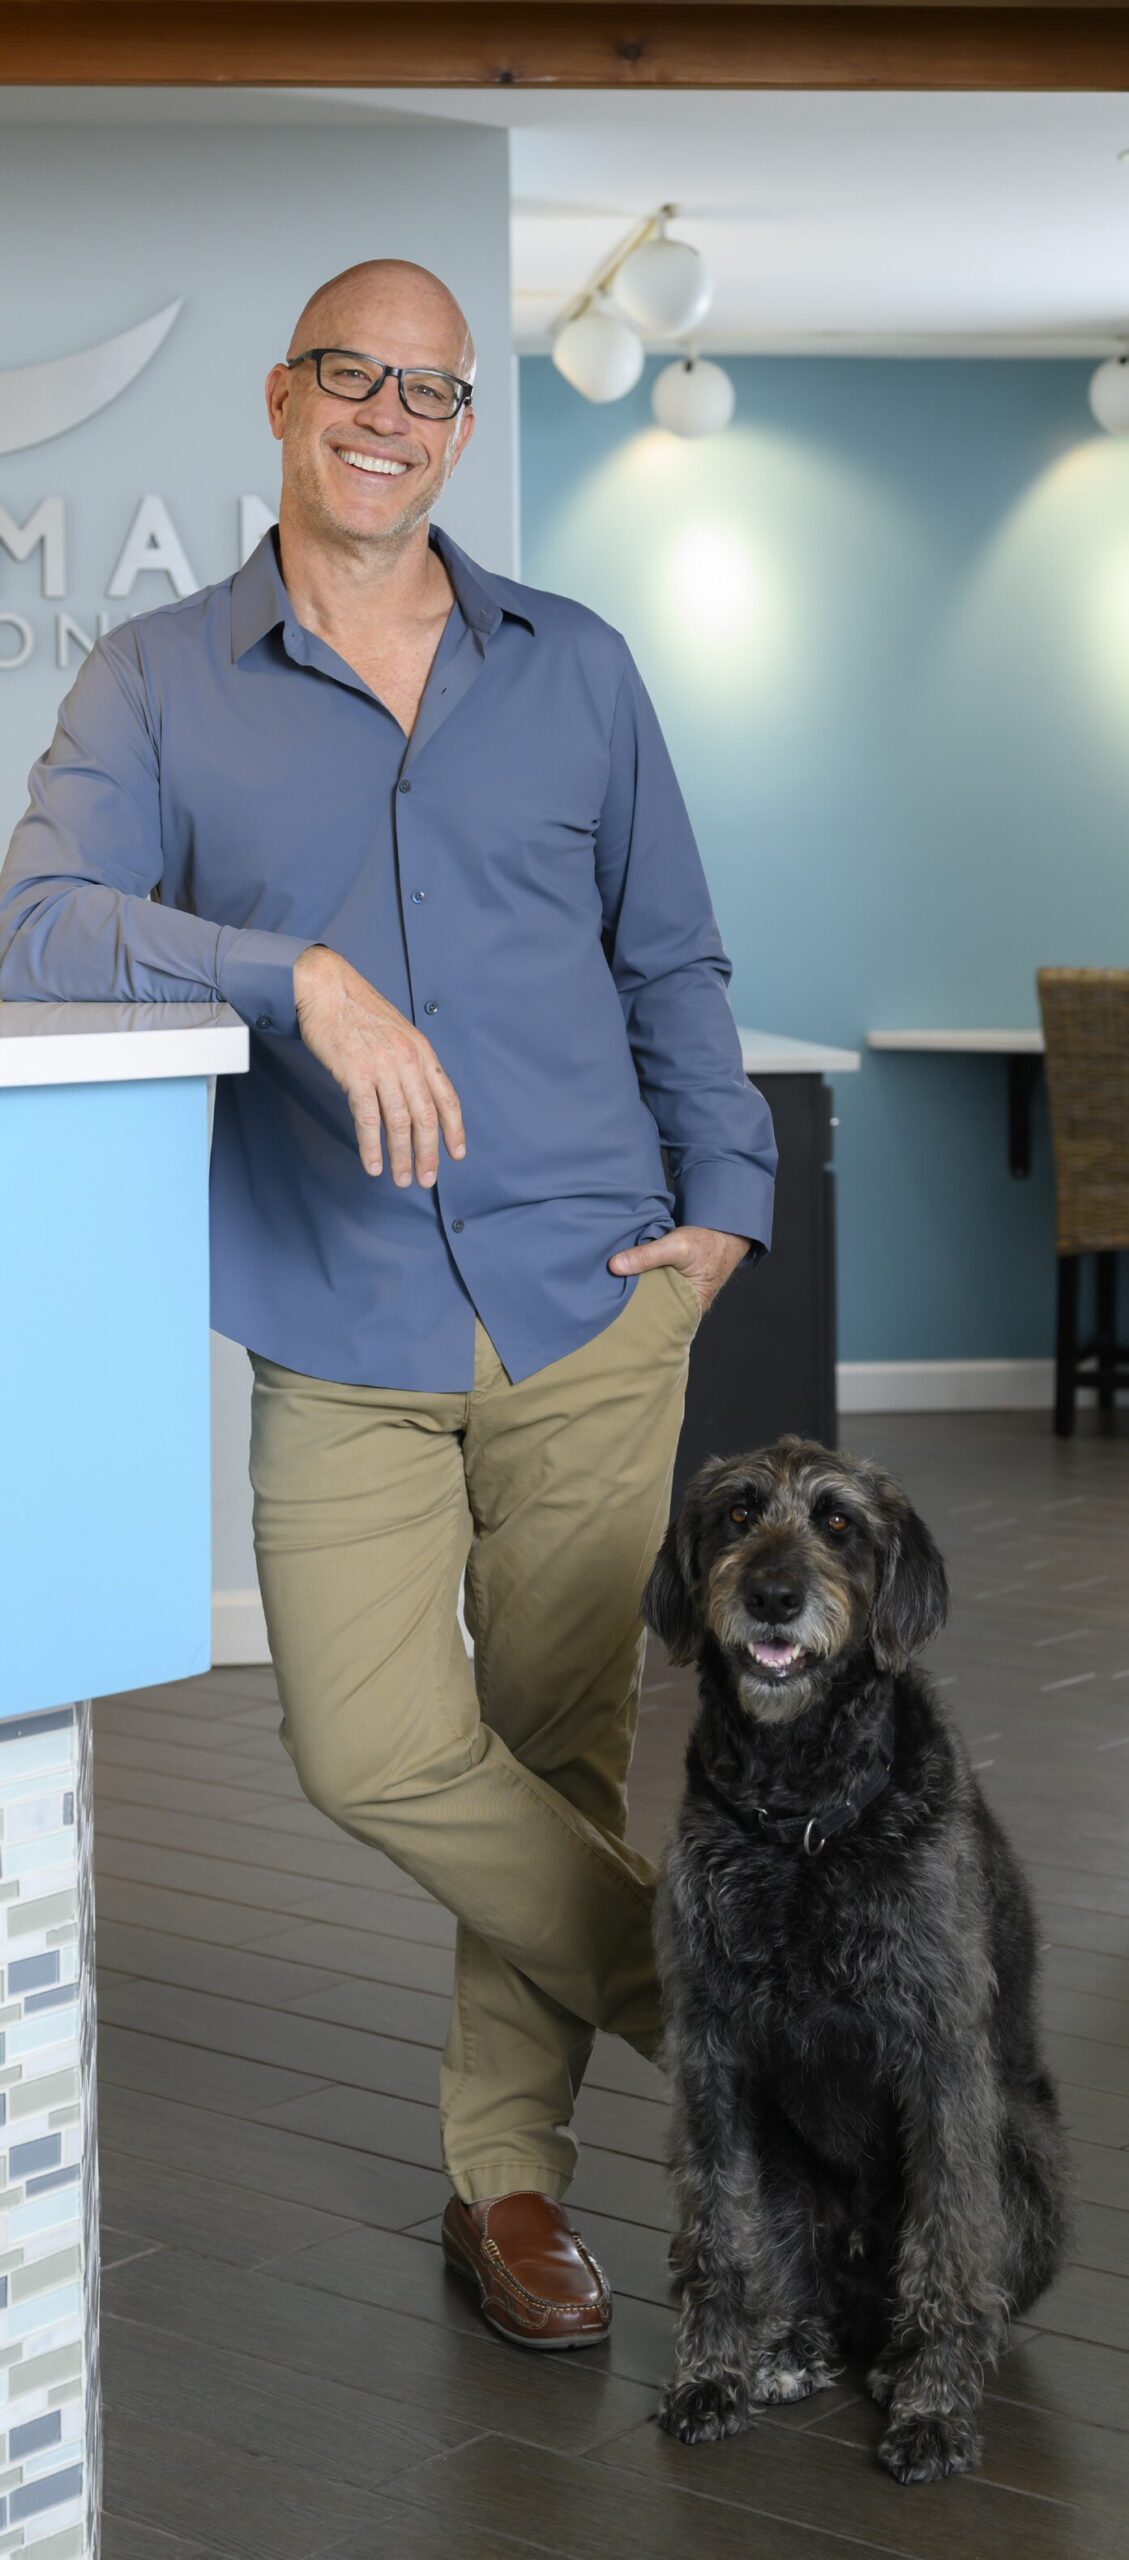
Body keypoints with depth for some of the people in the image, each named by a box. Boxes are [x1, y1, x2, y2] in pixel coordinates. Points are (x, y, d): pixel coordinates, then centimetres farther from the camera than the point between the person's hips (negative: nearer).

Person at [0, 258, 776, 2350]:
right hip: (342, 1335, -1)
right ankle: (693, 1990, 13)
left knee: (562, 1751, 4)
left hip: (588, 1310, 1)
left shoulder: (576, 668, 12)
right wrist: (301, 975, -23)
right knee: (377, 1751, -12)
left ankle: (508, 2173, 23)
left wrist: (726, 1197, 6)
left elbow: (673, 965, 18)